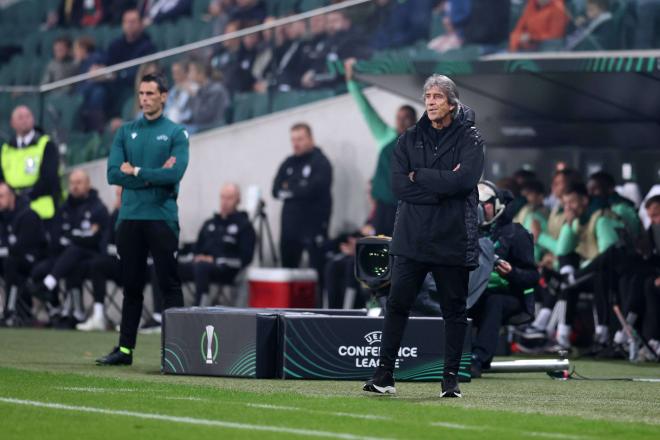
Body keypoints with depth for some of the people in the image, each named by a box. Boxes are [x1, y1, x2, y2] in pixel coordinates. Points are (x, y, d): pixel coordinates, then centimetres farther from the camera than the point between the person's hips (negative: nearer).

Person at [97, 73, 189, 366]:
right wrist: (154, 176, -9)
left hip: (162, 218, -4)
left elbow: (176, 173, -14)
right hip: (129, 217, 4)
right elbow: (114, 174, -1)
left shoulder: (176, 133, 1)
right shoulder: (126, 132, 11)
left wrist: (136, 172, -8)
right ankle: (125, 349, 14)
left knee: (169, 286, -4)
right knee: (131, 286, 9)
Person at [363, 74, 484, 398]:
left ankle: (451, 378, 11)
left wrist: (419, 176, -10)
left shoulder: (470, 138, 0)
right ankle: (384, 375, 6)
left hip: (453, 240, -2)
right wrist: (442, 184, -14)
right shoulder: (409, 140, 9)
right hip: (411, 238, 2)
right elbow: (399, 185, -4)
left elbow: (465, 179, -16)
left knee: (454, 310, 4)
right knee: (397, 305, 1)